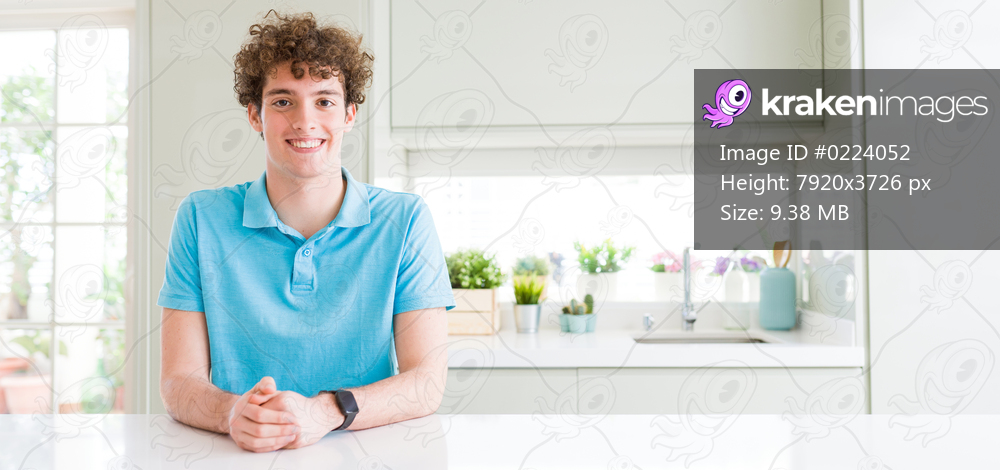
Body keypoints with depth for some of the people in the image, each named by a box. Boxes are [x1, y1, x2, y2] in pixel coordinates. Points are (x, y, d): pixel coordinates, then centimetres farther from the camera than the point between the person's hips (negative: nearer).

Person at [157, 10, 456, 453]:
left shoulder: (405, 221, -3)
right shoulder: (201, 219, 1)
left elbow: (427, 382, -7)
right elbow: (179, 381, -2)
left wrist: (326, 412, -24)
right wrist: (231, 413, -23)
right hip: (240, 454, 1)